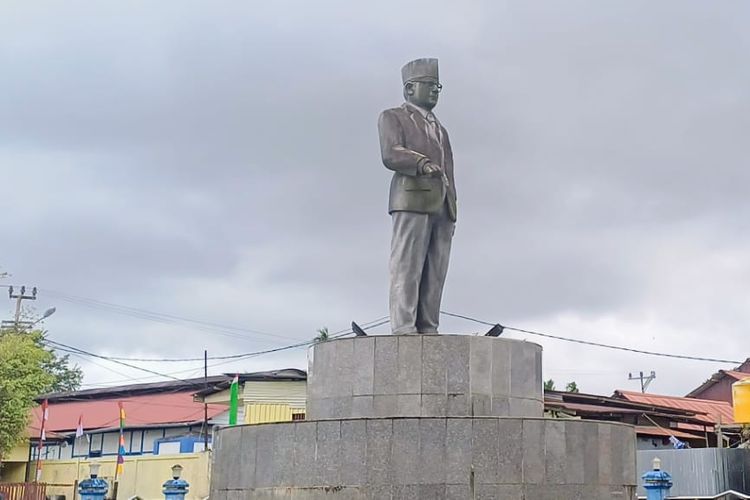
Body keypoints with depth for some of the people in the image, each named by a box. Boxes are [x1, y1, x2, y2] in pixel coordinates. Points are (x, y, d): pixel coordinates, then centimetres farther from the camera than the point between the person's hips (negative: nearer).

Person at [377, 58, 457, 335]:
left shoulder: (439, 128, 32)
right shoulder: (392, 117, 12)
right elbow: (391, 154, -6)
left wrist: (452, 209, 13)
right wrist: (422, 163, -24)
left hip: (442, 205, 6)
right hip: (412, 198, -6)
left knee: (435, 273, -3)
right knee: (407, 267, -13)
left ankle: (428, 331, -6)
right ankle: (403, 329, -18)